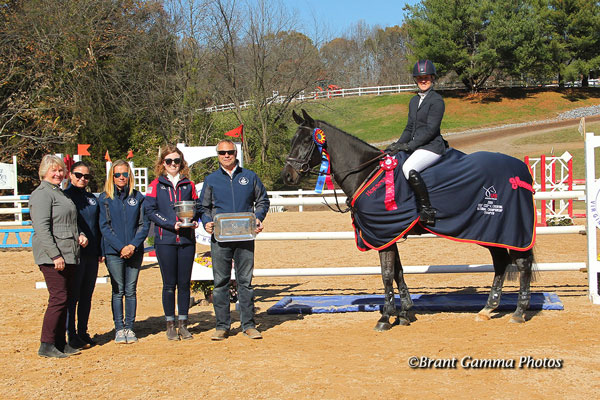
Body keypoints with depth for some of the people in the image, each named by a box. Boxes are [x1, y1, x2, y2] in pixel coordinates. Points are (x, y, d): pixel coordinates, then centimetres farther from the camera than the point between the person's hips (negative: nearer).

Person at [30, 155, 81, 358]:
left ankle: (60, 343, 17)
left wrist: (79, 235, 12)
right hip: (52, 257, -9)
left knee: (66, 298, 10)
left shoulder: (60, 193, 21)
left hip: (69, 255, 9)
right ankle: (46, 345, -3)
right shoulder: (41, 194, -8)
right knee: (58, 297, -10)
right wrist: (55, 255, -22)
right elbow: (42, 228, -17)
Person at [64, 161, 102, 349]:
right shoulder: (66, 195, -3)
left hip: (91, 253, 6)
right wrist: (79, 235, -32)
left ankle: (83, 332, 19)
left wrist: (100, 251, 14)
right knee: (73, 295, -3)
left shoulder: (92, 198, 17)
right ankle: (72, 335, 3)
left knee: (87, 296, 10)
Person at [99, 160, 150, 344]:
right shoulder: (104, 198, 2)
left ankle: (130, 328, 12)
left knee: (131, 291, 4)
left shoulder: (138, 197, 7)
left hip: (135, 251, 1)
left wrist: (133, 245, -9)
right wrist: (121, 247, -11)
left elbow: (144, 224, 5)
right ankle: (119, 329, 7)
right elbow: (104, 227, -2)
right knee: (118, 291, 0)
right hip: (113, 252, -1)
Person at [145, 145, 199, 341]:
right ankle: (170, 325, 12)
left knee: (184, 283, 5)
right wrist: (172, 224, -14)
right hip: (165, 239, -2)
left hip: (187, 240, 2)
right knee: (169, 284, 2)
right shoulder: (156, 185, 5)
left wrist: (193, 220, -7)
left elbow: (196, 207, 15)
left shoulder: (188, 185, 13)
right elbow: (150, 210, -4)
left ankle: (183, 324, 14)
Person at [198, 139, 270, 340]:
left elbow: (262, 200, 15)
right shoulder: (211, 180, 9)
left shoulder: (249, 177, 9)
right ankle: (222, 326, 10)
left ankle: (248, 324, 11)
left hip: (245, 237, 0)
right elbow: (203, 207, 14)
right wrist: (207, 222, -5)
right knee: (220, 282, 2)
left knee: (245, 281, 4)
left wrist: (258, 218, -2)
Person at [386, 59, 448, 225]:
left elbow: (431, 129, -16)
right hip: (415, 147, 9)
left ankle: (427, 210, -24)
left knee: (408, 168, -33)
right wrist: (398, 145, 5)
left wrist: (409, 146, -19)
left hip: (432, 146, -9)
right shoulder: (414, 100, 16)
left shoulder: (436, 100, -9)